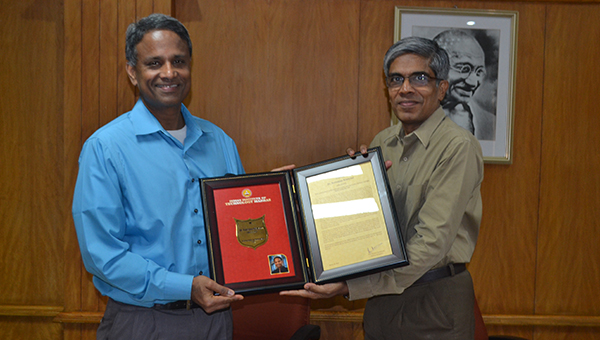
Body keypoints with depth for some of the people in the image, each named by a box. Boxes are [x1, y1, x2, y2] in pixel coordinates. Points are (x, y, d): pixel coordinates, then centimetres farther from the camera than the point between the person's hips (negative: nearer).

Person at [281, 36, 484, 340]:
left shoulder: (458, 146, -15)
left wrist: (350, 286, -28)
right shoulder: (382, 142, 6)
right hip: (381, 295, 6)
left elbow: (432, 242, -23)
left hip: (435, 303, -6)